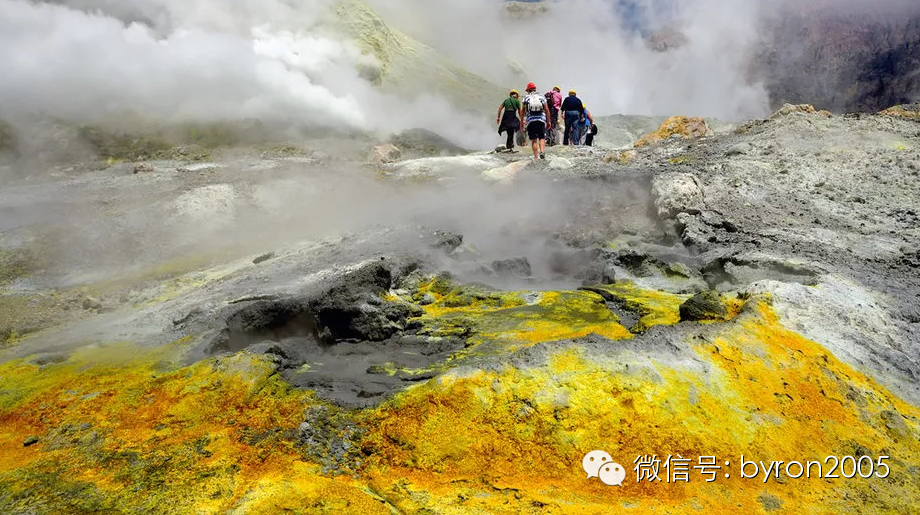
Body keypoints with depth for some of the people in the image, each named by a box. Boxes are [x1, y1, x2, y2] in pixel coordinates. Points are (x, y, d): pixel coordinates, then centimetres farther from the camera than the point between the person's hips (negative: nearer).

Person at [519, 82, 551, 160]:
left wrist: (522, 122, 13)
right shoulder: (541, 97, 11)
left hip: (531, 121, 0)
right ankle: (542, 151, -21)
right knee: (542, 138, 5)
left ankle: (535, 157, 2)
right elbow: (547, 110, 8)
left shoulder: (526, 98, 8)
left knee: (534, 140, 4)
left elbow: (522, 111, 6)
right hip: (541, 120, 0)